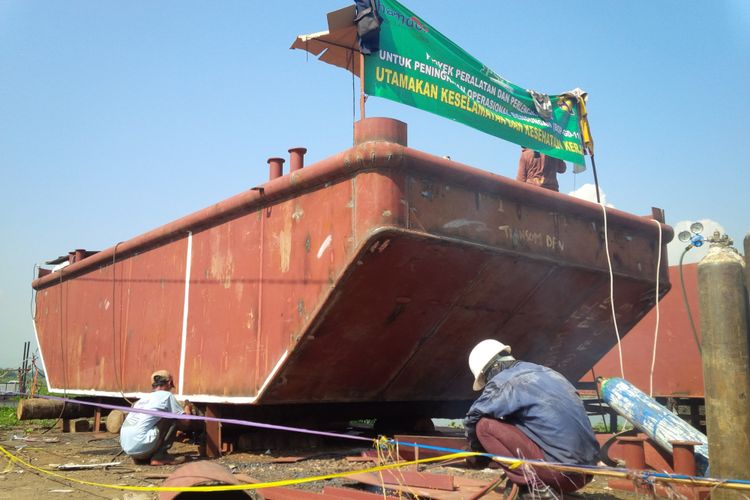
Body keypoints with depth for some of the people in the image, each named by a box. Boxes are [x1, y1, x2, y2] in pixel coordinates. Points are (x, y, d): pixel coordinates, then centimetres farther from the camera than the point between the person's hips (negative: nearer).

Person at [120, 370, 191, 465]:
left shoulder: (144, 397, 24)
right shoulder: (166, 395, 3)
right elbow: (185, 422, 6)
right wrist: (187, 409, 29)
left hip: (126, 447, 8)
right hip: (141, 445, -8)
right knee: (174, 418, 6)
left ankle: (140, 457, 14)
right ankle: (159, 456, 2)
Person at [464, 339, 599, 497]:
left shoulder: (505, 381, -6)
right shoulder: (543, 371, 18)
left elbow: (472, 418, -2)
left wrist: (478, 452, 16)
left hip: (562, 472, -9)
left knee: (485, 425, -4)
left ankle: (535, 488, -7)